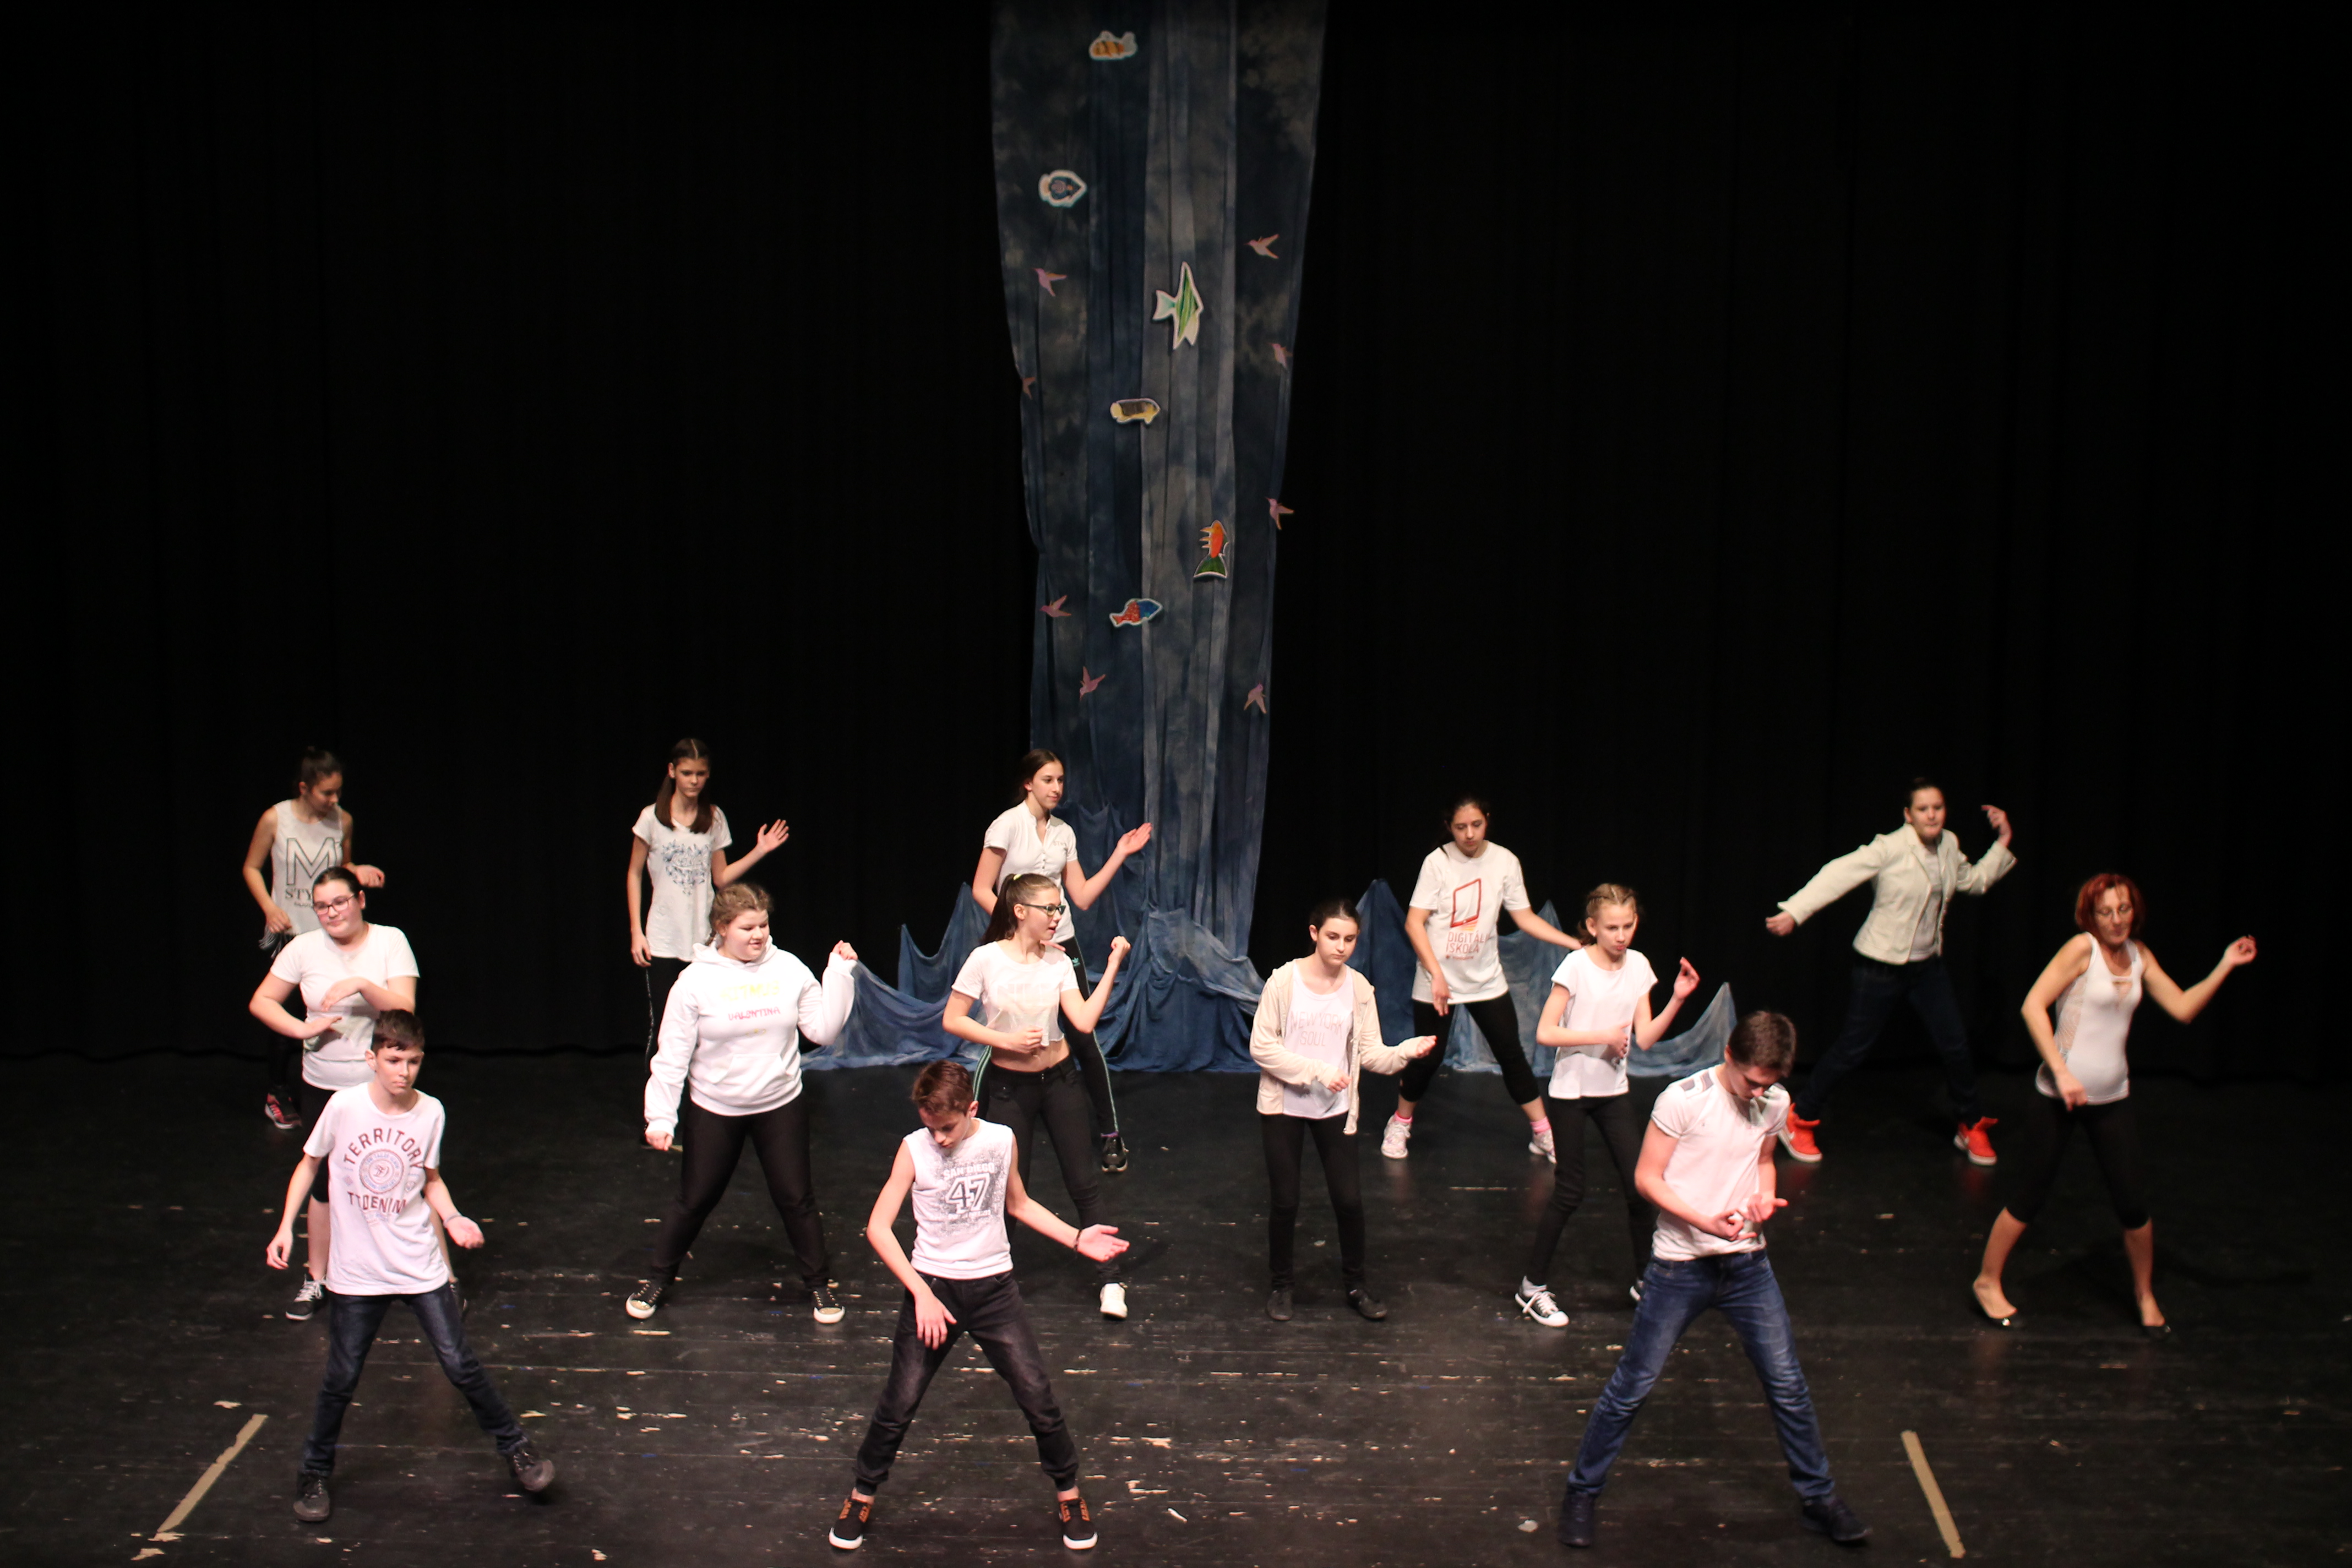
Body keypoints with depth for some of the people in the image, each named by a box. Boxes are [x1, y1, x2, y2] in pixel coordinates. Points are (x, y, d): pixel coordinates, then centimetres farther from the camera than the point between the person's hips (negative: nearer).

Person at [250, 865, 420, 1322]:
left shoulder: (390, 942, -8)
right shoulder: (305, 949, -3)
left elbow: (405, 1008, -16)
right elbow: (261, 1002, 2)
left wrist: (362, 984, -30)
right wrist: (302, 1029, -13)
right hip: (324, 1087, 2)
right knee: (326, 1182, 14)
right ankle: (316, 1279, 30)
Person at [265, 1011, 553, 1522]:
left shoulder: (430, 1112, -5)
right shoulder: (344, 1106, -12)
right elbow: (310, 1164, 4)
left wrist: (452, 1218, -6)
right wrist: (286, 1227, -3)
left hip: (421, 1268, 1)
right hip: (357, 1273, -1)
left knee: (460, 1365, 1)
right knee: (341, 1379, 7)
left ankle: (516, 1447, 19)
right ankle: (314, 1474, 29)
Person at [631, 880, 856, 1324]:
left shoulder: (789, 970, -6)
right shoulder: (696, 981, -12)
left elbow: (823, 1030, -5)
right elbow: (672, 1055, -9)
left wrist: (841, 974, -11)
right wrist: (660, 1116, -12)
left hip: (780, 1108, 1)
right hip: (713, 1111, -1)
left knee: (797, 1198, 8)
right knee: (694, 1200, 12)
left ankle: (819, 1283, 26)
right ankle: (659, 1279, 33)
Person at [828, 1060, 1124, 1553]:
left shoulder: (1001, 1141, -3)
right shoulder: (914, 1150, -11)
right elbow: (878, 1227, -12)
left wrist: (1076, 1238, 7)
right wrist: (921, 1293, -19)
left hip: (994, 1287, 1)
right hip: (933, 1286, -1)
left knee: (1037, 1396, 0)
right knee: (900, 1403, 0)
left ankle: (1068, 1492, 21)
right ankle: (862, 1495, 23)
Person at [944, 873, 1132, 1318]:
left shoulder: (1058, 961, -3)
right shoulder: (986, 959, -13)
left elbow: (1084, 1021, -13)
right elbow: (952, 1020, -10)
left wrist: (1113, 966, -15)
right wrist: (1007, 1041, -19)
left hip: (1059, 1079, 3)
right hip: (1008, 1084, -3)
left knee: (1085, 1182, 5)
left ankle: (1109, 1281, 14)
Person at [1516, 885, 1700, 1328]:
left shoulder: (1638, 966, 0)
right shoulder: (1576, 966, -15)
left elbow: (1645, 1039, -2)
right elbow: (1545, 1033, -19)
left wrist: (1677, 1000, -13)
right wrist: (1602, 1036, -23)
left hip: (1615, 1090, 5)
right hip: (1571, 1091, -5)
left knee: (1640, 1185, 2)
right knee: (1570, 1192, 0)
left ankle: (1645, 1279, 21)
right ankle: (1533, 1286, 13)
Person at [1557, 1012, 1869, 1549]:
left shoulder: (1776, 1103, 0)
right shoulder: (1684, 1099, -17)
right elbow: (1647, 1177, -12)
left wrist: (1765, 1194, -5)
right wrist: (1705, 1221, -24)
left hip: (1748, 1262, 4)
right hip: (1680, 1264, -4)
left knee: (1787, 1383, 9)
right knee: (1631, 1387, 3)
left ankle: (1818, 1499, 28)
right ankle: (1581, 1493, 19)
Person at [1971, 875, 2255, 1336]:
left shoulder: (2139, 956, 7)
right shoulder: (2083, 949, -12)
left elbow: (2183, 1008, 9)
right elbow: (2033, 1006, -18)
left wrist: (2224, 967, 1)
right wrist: (2061, 1072, -22)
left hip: (2113, 1097, 5)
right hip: (2062, 1094, -5)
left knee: (2130, 1202, 4)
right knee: (2033, 1193, 3)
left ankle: (2145, 1293, 26)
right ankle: (1988, 1282, 19)